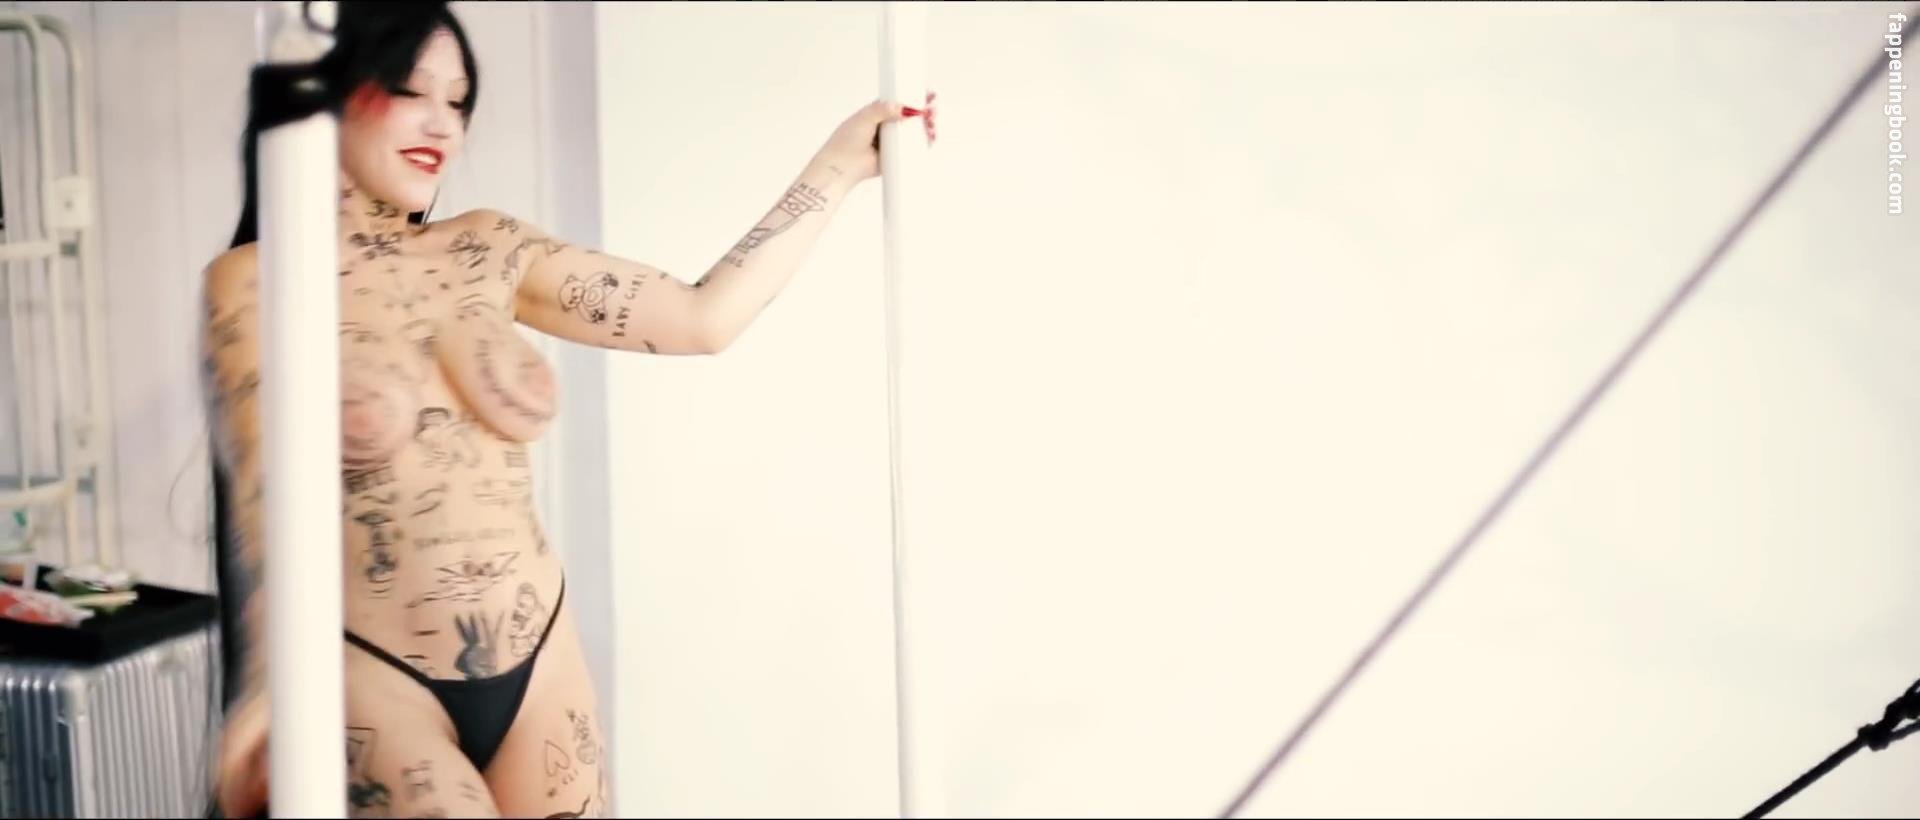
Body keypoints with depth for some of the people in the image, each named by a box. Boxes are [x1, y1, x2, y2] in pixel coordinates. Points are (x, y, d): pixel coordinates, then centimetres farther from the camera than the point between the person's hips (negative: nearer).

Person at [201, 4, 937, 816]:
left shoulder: (487, 251, 7)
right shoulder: (254, 282, -5)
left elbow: (705, 317, 7)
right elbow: (265, 484, -19)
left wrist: (836, 166, 7)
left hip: (538, 665, 4)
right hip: (375, 682, -4)